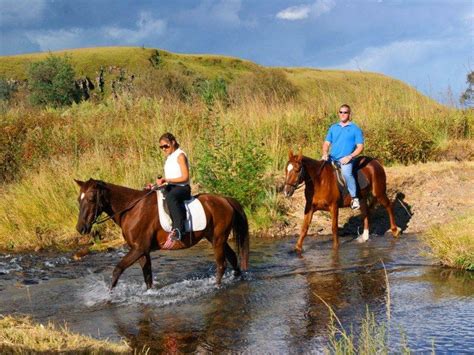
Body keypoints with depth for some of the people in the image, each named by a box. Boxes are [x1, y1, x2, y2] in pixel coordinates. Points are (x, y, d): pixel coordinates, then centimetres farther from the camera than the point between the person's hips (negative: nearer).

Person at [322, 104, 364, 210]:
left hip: (346, 160, -5)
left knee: (346, 173, -34)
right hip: (332, 159, 5)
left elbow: (360, 147, 0)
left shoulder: (355, 129, 4)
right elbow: (326, 143, 16)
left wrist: (350, 157, -14)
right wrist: (325, 153, -5)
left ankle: (354, 198, -22)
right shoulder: (333, 128, 17)